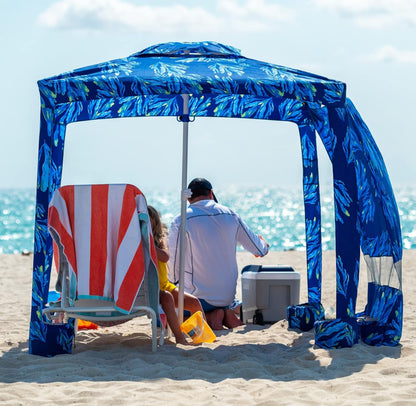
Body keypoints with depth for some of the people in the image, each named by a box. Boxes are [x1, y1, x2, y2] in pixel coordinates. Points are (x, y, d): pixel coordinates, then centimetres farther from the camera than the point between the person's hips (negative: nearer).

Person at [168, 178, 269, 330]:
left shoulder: (181, 221, -11)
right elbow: (259, 250, 12)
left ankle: (208, 318, -8)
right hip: (228, 295, 5)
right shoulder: (231, 215, 1)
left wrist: (175, 282, 13)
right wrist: (264, 246, 37)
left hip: (198, 295, -5)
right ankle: (227, 315, 1)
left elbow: (174, 261, -9)